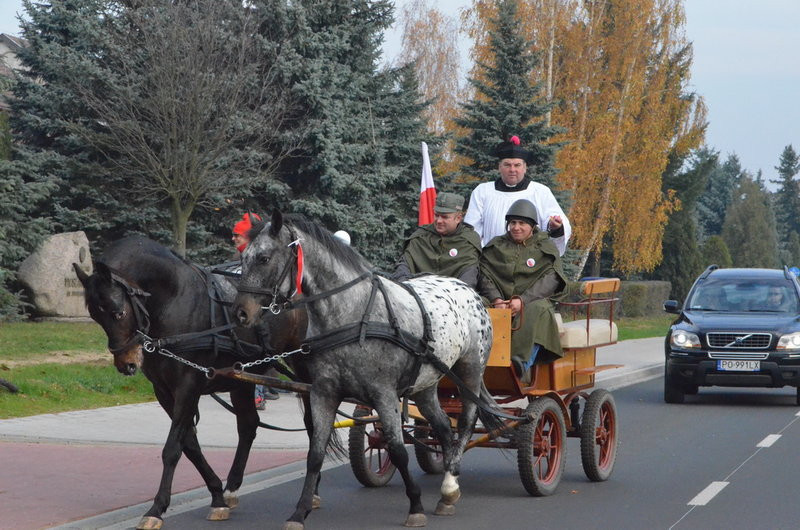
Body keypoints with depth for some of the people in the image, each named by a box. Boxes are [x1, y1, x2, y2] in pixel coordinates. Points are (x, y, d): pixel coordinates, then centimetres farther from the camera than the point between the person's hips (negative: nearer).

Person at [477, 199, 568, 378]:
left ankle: (523, 361, -51)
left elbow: (549, 280, -4)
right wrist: (496, 299, -15)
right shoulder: (496, 246, 19)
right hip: (500, 303, 2)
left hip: (533, 301, -2)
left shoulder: (546, 247, 11)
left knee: (538, 310, -38)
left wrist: (522, 300, -19)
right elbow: (485, 275, 6)